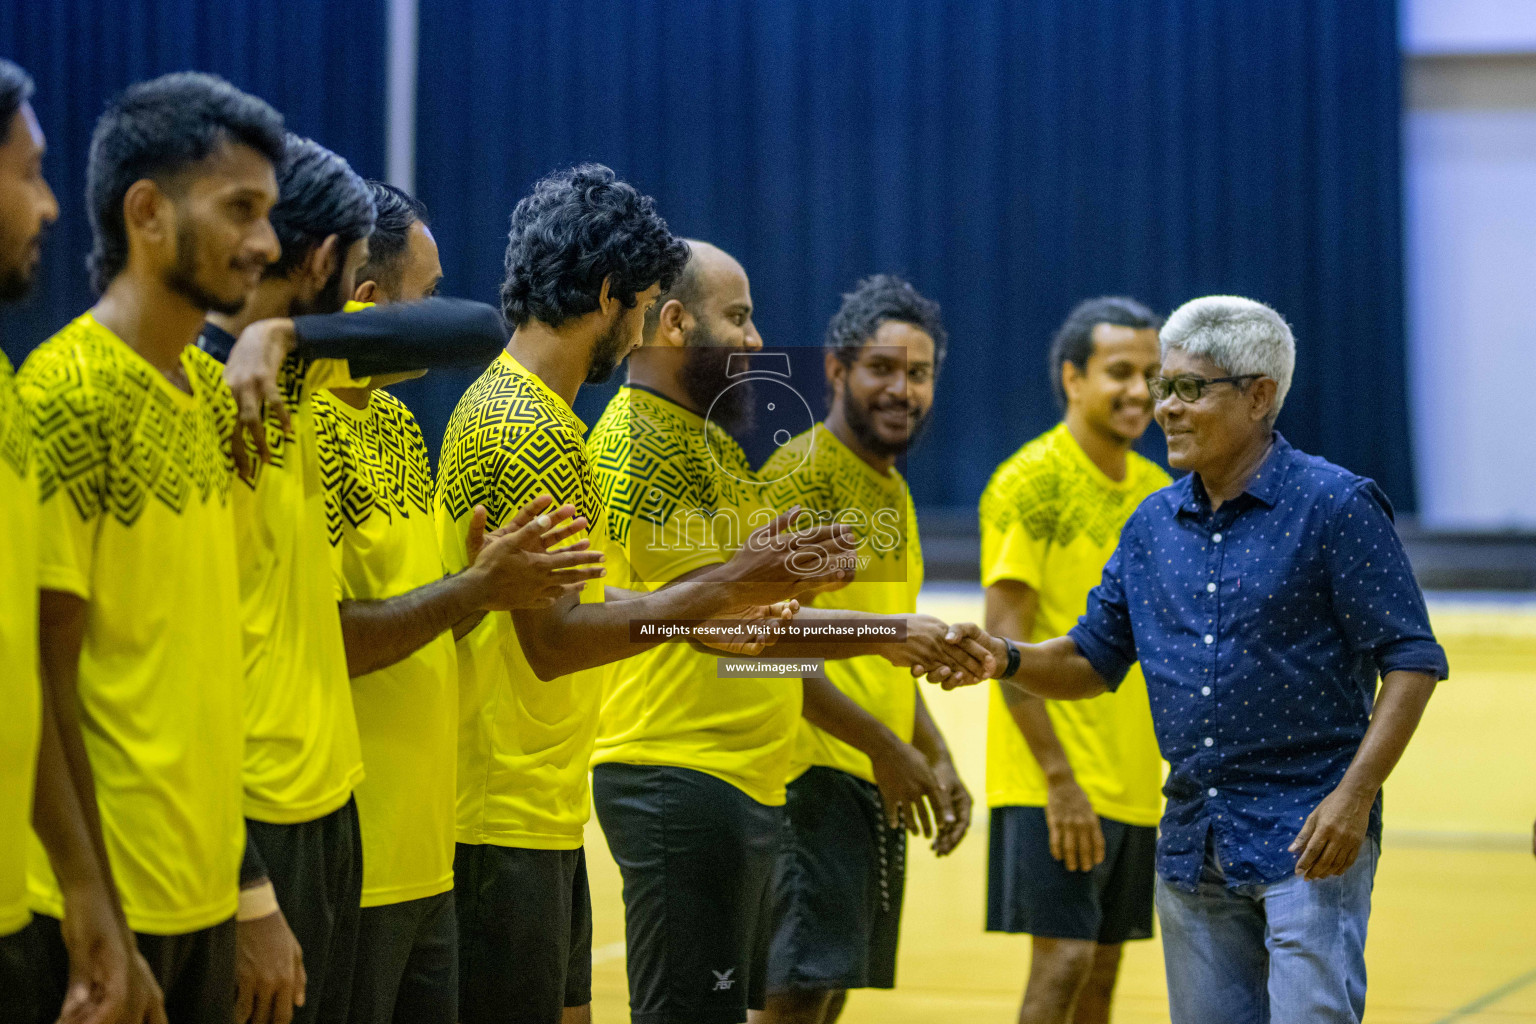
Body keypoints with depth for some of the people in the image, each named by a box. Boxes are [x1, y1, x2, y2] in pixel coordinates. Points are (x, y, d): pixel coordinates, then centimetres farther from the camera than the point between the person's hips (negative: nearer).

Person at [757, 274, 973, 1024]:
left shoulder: (892, 490, 18)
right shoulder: (802, 473, -11)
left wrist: (937, 758, 14)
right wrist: (884, 747, -17)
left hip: (881, 787, 9)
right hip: (813, 774, -9)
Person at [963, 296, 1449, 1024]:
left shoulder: (1334, 506, -8)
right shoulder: (1153, 525, 11)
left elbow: (1411, 661, -9)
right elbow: (1093, 661, 16)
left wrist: (1355, 795, -18)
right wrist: (1006, 658, -4)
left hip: (1310, 839, -6)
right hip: (1191, 845, 6)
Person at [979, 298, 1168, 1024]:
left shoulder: (1160, 493, 12)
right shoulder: (1031, 482, -10)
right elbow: (1005, 644, -14)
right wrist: (1061, 780, -19)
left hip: (1137, 785, 7)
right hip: (1052, 782, -7)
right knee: (1062, 961, -10)